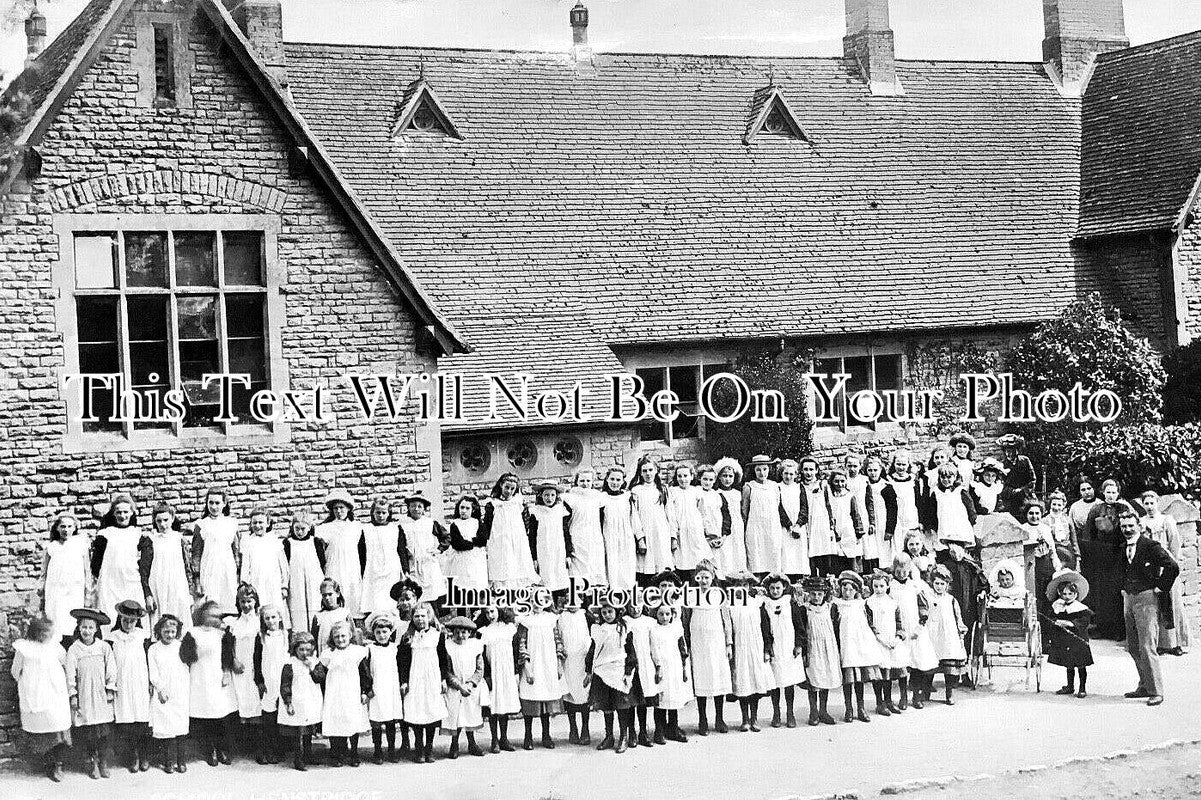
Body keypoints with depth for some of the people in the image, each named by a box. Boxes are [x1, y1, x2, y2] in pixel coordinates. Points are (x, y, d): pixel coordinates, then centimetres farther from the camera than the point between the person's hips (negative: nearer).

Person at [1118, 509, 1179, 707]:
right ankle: (1145, 686, 21)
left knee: (1147, 647, -12)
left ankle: (1156, 692, -8)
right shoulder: (1123, 549, 13)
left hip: (1147, 599, -8)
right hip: (1129, 599, 8)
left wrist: (1161, 587, -12)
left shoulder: (1150, 545, -10)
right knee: (1133, 648, 11)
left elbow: (1173, 567, -18)